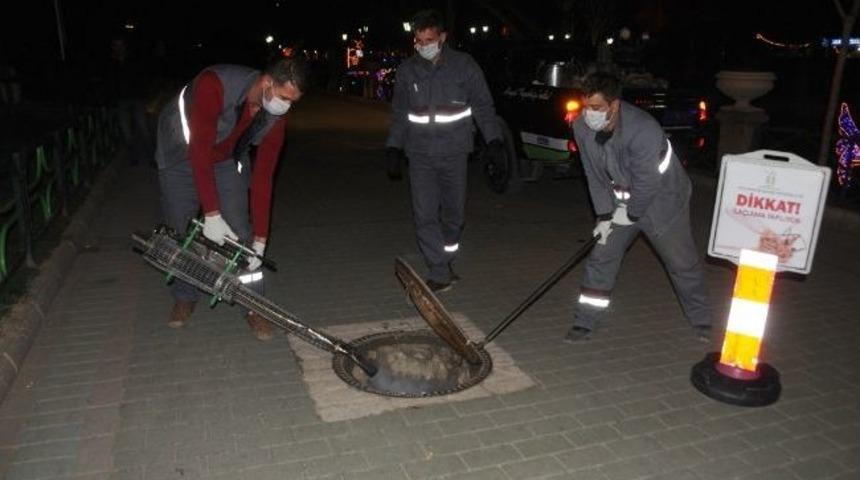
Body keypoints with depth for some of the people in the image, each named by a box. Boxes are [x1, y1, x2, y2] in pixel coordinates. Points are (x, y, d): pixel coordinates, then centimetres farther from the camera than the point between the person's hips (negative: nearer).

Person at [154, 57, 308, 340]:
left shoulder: (275, 117, -22)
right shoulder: (213, 85, -37)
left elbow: (263, 176, -18)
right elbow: (199, 152, -36)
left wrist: (260, 240, -19)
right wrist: (212, 215, -37)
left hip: (227, 159, 3)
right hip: (182, 155, -2)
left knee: (239, 230, -7)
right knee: (181, 230, 2)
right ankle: (185, 298, 24)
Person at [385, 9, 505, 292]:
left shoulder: (464, 65, -1)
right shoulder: (407, 70, 5)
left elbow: (483, 105, 3)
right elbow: (399, 113, 14)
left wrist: (493, 139, -7)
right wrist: (393, 148, 8)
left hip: (454, 152, -1)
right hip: (420, 154, 1)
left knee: (453, 211, 9)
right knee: (425, 215, -6)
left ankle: (446, 261, 32)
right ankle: (441, 273, 0)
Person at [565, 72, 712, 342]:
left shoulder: (644, 130, -35)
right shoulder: (582, 128, -17)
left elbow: (648, 182, -26)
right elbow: (595, 175, -9)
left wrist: (631, 213, -15)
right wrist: (604, 215, -11)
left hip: (662, 201, -4)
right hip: (619, 204, 5)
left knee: (682, 262, 7)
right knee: (601, 257, 2)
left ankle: (701, 320, 30)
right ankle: (585, 322, 14)